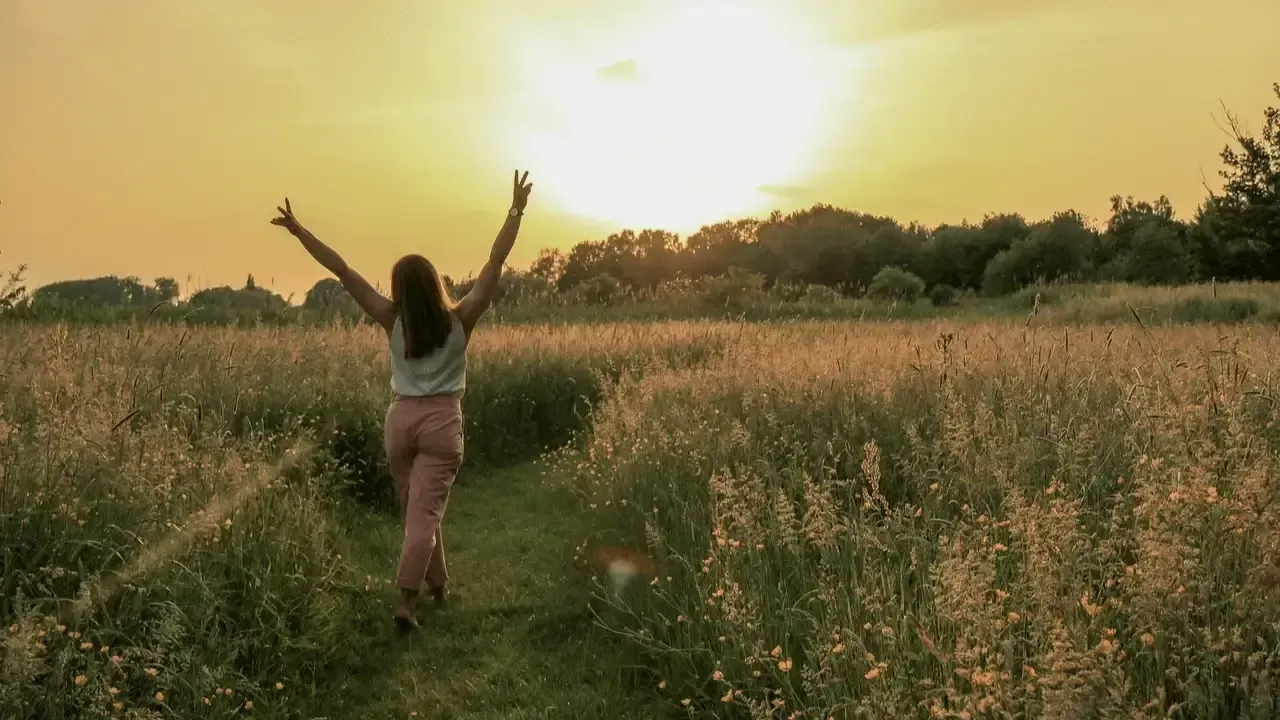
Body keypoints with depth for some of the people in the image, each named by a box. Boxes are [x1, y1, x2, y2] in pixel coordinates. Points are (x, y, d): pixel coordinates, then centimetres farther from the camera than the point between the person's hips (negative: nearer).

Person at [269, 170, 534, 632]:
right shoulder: (460, 320, -7)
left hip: (401, 419, 2)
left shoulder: (393, 320, -4)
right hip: (442, 421, -2)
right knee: (425, 514, -4)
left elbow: (343, 271, -4)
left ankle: (437, 586, 33)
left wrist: (299, 231, -2)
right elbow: (495, 264, -7)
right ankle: (404, 602, -13)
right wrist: (516, 211, -5)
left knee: (416, 512, 17)